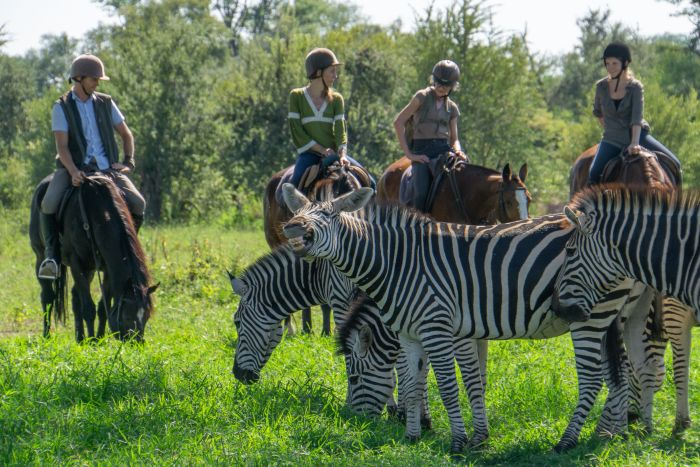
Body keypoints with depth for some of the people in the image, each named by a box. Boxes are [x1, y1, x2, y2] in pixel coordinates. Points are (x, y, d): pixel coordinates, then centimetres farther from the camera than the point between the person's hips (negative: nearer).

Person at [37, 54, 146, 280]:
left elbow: (126, 135, 17)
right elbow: (62, 146, -9)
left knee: (138, 203, -18)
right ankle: (51, 254, -13)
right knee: (49, 204, -29)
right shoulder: (62, 108, 0)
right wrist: (73, 172, -25)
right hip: (75, 169, -3)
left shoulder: (106, 104, 10)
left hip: (107, 169, 3)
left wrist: (128, 162, 1)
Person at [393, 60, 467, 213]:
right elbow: (398, 122, 0)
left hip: (444, 149, 4)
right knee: (421, 194, -27)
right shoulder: (422, 97, 4)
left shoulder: (452, 108, 16)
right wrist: (409, 154, -6)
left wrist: (458, 151, -5)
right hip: (422, 151, -4)